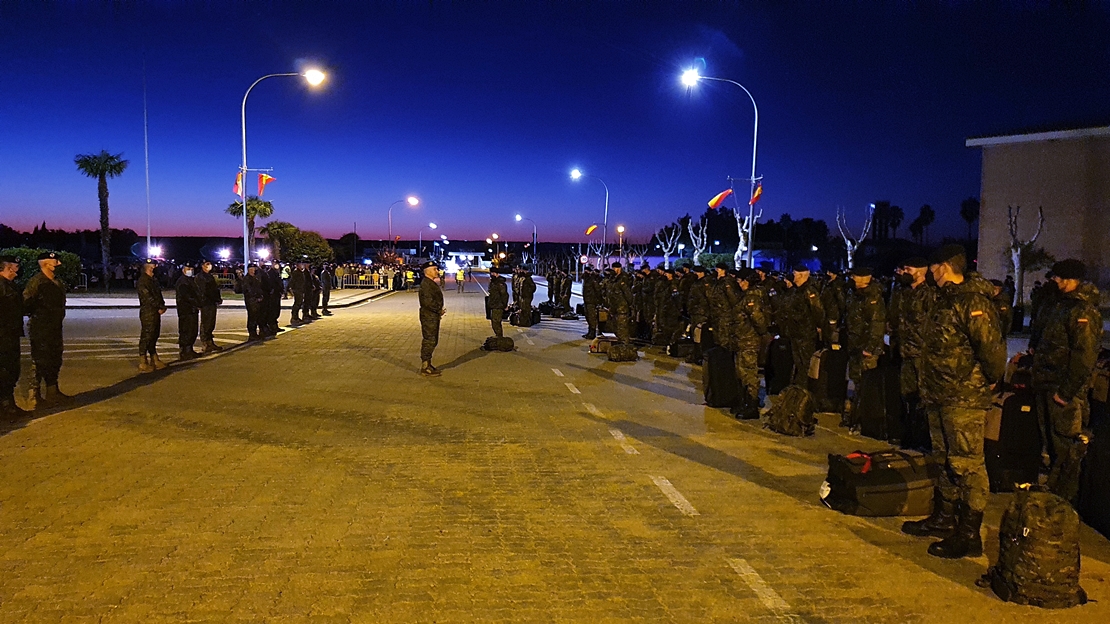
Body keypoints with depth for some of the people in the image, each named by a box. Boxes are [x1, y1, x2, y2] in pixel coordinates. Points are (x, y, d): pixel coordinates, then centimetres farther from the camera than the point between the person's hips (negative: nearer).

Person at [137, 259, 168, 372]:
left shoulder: (153, 280, 17)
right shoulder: (142, 281, -12)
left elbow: (158, 295, 17)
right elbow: (148, 298, -18)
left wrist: (162, 306, -1)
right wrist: (160, 307, -13)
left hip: (156, 313, 9)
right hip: (147, 313, -9)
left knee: (154, 337, 15)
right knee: (146, 337, -6)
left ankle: (155, 361, 23)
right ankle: (143, 364, -1)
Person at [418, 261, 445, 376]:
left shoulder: (431, 283, 16)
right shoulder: (425, 284, -17)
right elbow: (428, 301, -25)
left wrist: (439, 310, 8)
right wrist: (440, 310, -17)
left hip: (433, 316, 11)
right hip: (428, 317, -11)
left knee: (432, 341, 16)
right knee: (429, 341, -6)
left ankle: (427, 365, 25)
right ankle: (425, 368, 0)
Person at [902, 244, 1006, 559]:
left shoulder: (973, 301, -18)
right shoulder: (946, 298, 14)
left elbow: (992, 346, -24)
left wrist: (991, 379, -10)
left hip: (965, 398, -10)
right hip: (939, 395, 11)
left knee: (966, 464, -4)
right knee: (944, 459, 19)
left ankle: (969, 535, 3)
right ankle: (944, 519, 33)